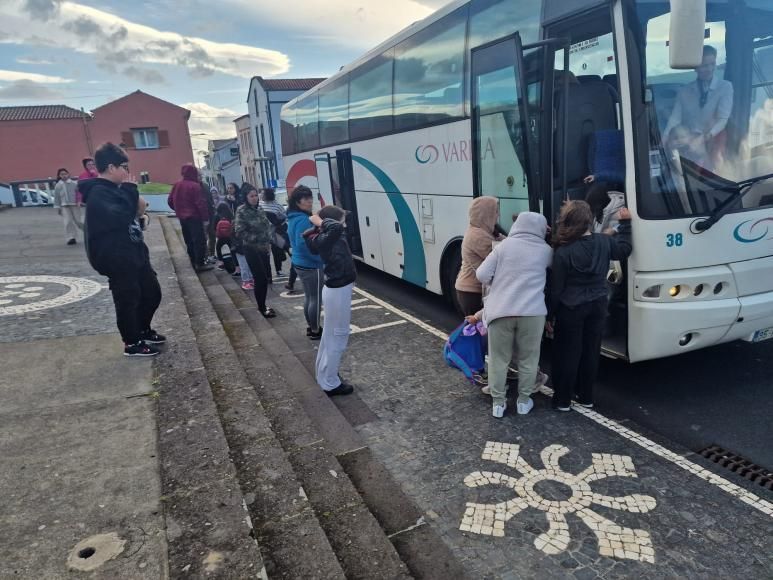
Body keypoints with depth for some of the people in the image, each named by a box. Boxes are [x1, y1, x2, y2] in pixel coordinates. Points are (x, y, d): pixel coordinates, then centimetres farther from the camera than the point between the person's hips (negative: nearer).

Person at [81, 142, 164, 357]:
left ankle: (143, 330, 35)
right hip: (117, 260, -10)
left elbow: (129, 215, 21)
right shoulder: (98, 193, -16)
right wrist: (130, 191, -21)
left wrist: (137, 205, 0)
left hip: (134, 254, 10)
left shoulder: (112, 189, 15)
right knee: (128, 300, 1)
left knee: (152, 293, 17)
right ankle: (132, 343, 16)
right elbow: (117, 217, -31)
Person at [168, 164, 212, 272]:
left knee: (189, 242, 14)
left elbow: (170, 201, 14)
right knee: (199, 241, -5)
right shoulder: (194, 186, -13)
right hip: (194, 217, -8)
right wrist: (206, 218, -15)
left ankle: (194, 263, 19)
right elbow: (200, 203, -18)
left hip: (182, 218, 8)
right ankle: (200, 264, -7)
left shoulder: (177, 185, 9)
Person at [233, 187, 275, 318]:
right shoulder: (241, 211, -10)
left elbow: (268, 225, 16)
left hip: (263, 248, 6)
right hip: (251, 249, -6)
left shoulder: (259, 209, 9)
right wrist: (256, 239, -16)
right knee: (261, 278, -6)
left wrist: (268, 241, 4)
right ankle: (262, 308, 8)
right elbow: (240, 232, -16)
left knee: (265, 276, 9)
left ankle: (262, 305, 24)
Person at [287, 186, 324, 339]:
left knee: (308, 296, 20)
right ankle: (315, 331, 13)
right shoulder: (303, 220, -23)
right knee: (316, 298, 3)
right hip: (311, 265, -10)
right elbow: (303, 245, -29)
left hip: (300, 263, 10)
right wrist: (322, 257, -20)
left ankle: (310, 327, 31)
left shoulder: (294, 218, 9)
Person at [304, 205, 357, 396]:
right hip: (338, 292, -10)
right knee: (338, 337, 2)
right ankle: (331, 384, 13)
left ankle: (324, 374, 38)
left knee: (330, 335, 22)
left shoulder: (326, 239, 5)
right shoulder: (325, 240, -22)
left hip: (335, 289, 10)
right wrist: (321, 221, -24)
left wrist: (319, 223, 9)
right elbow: (336, 228, -43)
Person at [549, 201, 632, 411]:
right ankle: (586, 397, 28)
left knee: (567, 354, 6)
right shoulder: (604, 242, -4)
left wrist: (550, 315, -4)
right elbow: (624, 250, 19)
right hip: (598, 306, 4)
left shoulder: (563, 252, -17)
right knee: (591, 352, 15)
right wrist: (625, 223, 27)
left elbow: (556, 289, -13)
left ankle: (562, 400, 14)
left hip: (570, 309, -4)